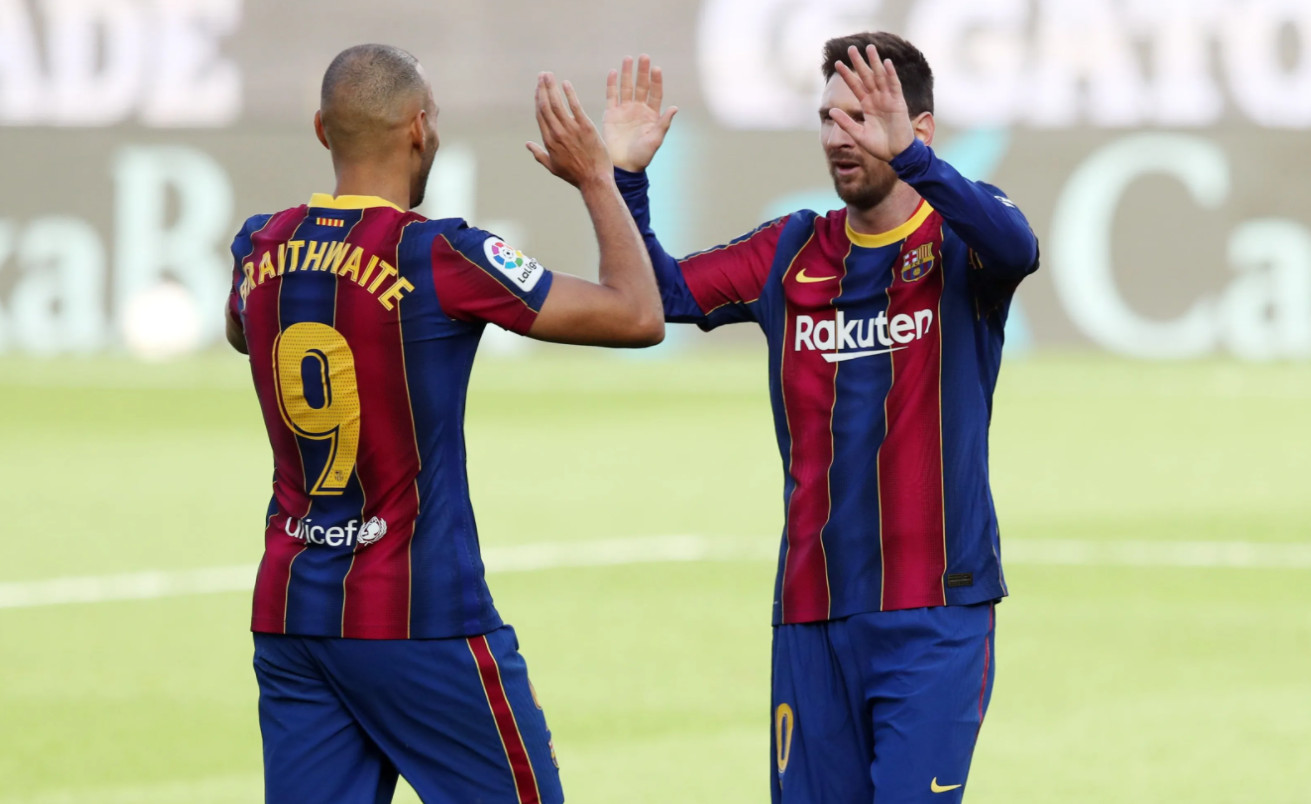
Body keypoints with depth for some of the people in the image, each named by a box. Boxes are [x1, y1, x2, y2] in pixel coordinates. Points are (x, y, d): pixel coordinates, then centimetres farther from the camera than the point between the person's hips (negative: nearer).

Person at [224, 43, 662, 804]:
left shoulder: (261, 250, 3)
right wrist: (598, 179, 3)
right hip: (422, 622, -6)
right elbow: (638, 316, -10)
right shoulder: (440, 257, -14)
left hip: (286, 613, 6)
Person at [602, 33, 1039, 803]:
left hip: (935, 616, -4)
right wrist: (624, 178, -11)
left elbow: (1017, 248, -25)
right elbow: (661, 293, 5)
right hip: (812, 615, 4)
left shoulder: (960, 236, -3)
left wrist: (908, 155, -39)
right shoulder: (790, 254, 10)